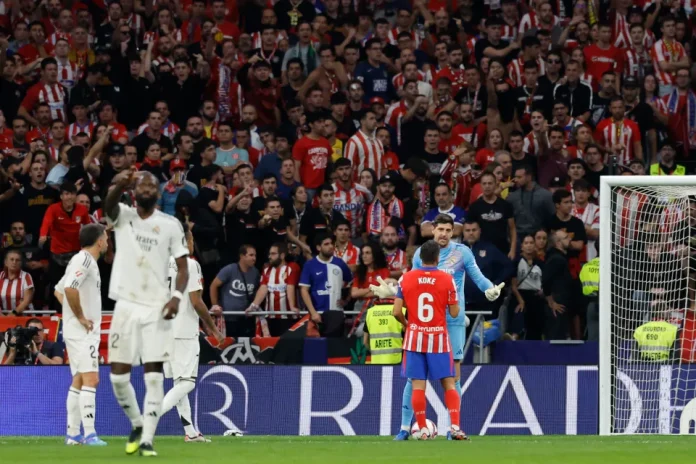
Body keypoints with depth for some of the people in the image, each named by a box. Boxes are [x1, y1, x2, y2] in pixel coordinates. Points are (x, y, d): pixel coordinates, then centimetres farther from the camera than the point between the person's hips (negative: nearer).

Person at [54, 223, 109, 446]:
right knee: (90, 378, -15)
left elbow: (59, 290, 26)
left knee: (79, 381, 11)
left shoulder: (86, 261, 18)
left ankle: (73, 434, 12)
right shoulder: (84, 260, -12)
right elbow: (69, 288, -27)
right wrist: (80, 317, -19)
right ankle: (89, 434, -21)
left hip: (87, 330, 10)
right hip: (82, 330, -10)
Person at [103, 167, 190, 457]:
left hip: (157, 308, -1)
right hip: (126, 306, 1)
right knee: (118, 375, 1)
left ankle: (147, 439, -4)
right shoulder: (123, 216, 3)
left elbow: (183, 266, 4)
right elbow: (109, 205, -21)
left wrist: (177, 295, -15)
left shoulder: (171, 225, 3)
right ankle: (137, 425, 25)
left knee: (153, 376, -7)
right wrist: (121, 185, -44)